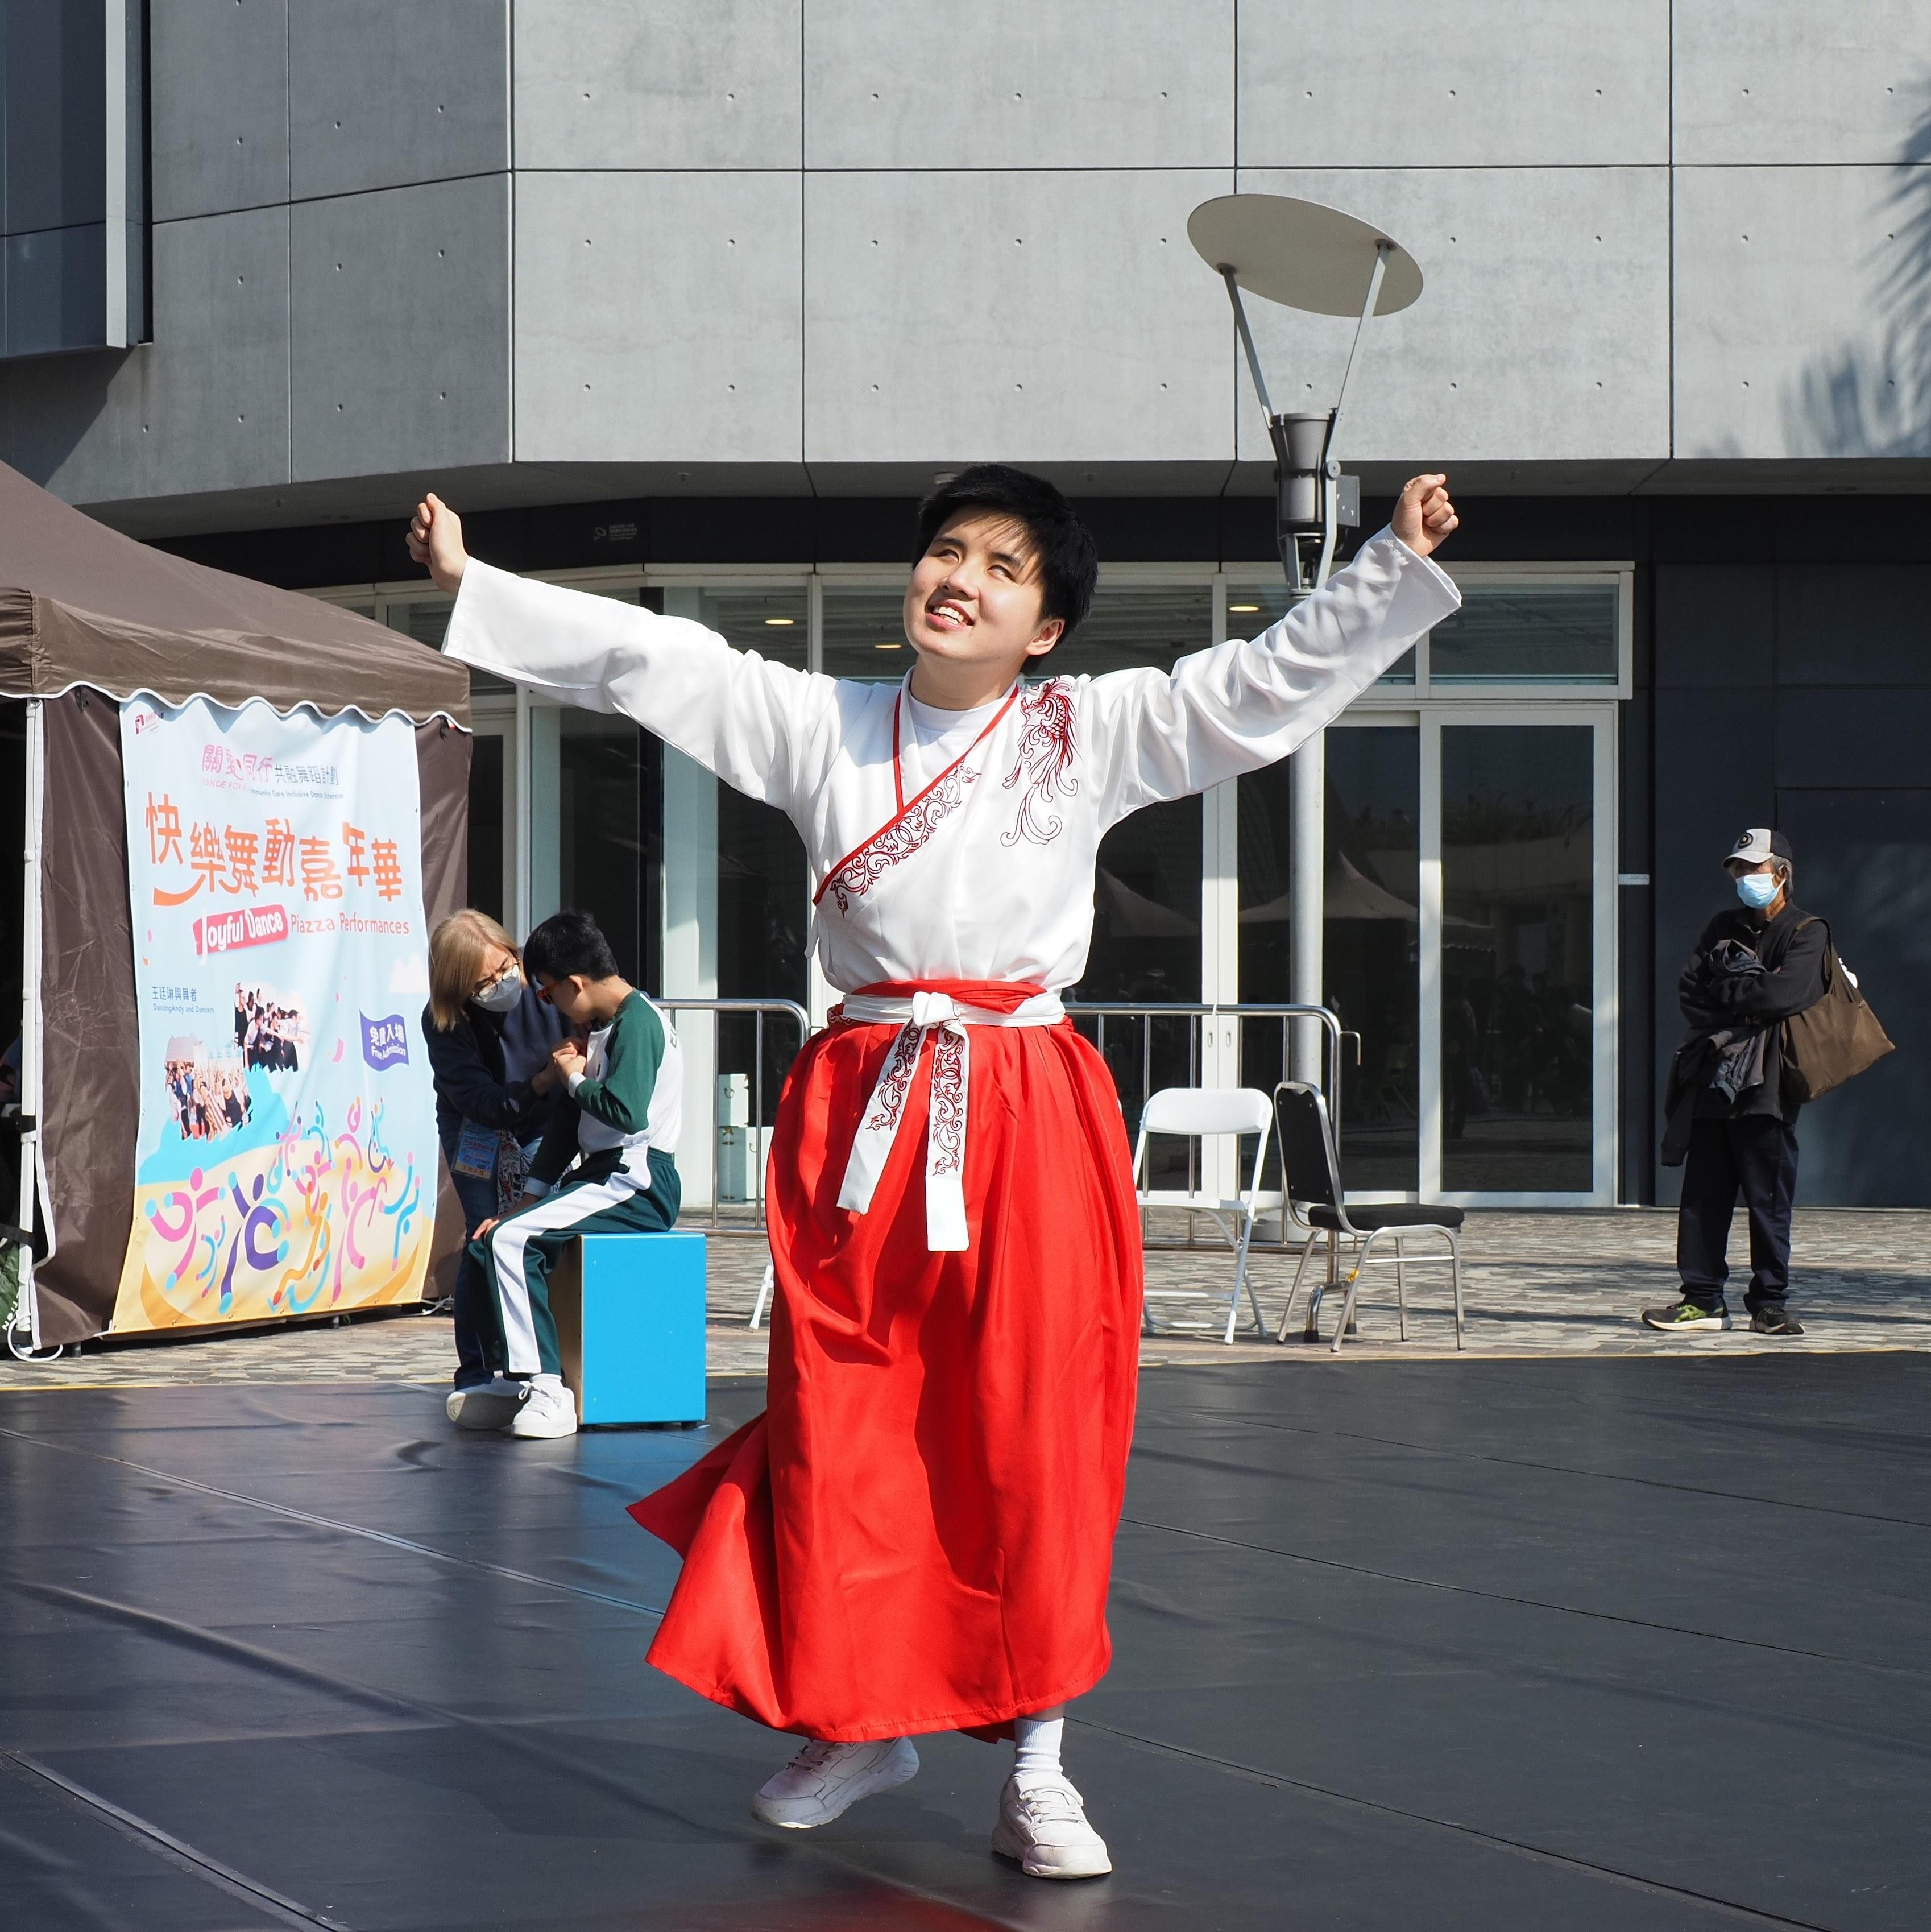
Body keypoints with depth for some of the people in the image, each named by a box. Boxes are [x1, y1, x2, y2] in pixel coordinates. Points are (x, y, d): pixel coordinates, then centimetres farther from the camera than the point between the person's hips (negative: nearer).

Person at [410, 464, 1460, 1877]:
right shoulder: (820, 725, 9)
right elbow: (647, 656, 9)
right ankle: (862, 1722, 24)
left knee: (1034, 1450, -1)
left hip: (1029, 1117, -1)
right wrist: (470, 581, 8)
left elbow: (1275, 680, 2)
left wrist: (1399, 567, -8)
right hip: (862, 1113, 2)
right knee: (839, 1436, 5)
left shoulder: (1095, 735, 5)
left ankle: (1037, 1764, 9)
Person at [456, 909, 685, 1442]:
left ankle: (548, 1392, -25)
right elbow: (567, 1124, 18)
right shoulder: (595, 1028, 18)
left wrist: (576, 1078, -8)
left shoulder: (637, 1023, -12)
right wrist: (525, 1203, 11)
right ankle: (516, 1383, 4)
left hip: (639, 1186, -10)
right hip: (599, 1178, 10)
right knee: (490, 1242, 4)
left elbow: (626, 1113, -27)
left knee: (510, 1240, -23)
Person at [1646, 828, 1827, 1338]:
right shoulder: (1724, 928, 19)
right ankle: (1703, 1300, 7)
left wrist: (1727, 992, -3)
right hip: (1712, 1080, 5)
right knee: (1703, 1194, 3)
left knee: (1768, 1196, -4)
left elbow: (1788, 993, -16)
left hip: (1764, 1085, -5)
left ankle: (1770, 1304, 1)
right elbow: (1690, 990, 9)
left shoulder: (1807, 933, 1)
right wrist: (1735, 1019, -8)